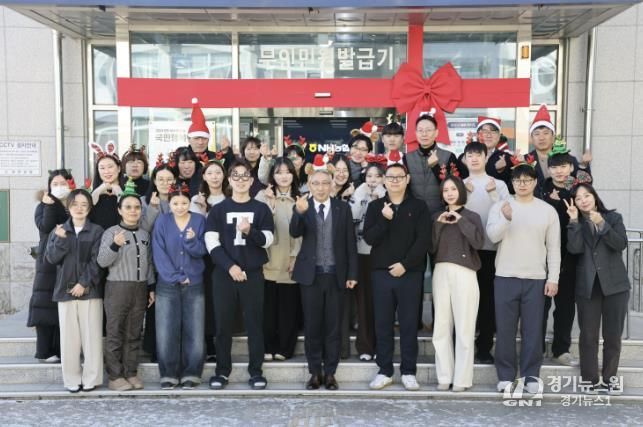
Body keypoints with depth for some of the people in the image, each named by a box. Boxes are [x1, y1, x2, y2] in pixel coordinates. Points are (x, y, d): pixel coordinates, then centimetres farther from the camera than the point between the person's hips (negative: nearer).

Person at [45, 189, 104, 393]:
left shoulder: (97, 231, 4)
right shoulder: (59, 231, 12)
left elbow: (96, 261, -4)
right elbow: (51, 258, 2)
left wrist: (83, 283, -11)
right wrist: (60, 240, -11)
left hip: (90, 290, -2)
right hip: (65, 290, 2)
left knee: (91, 335, -3)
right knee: (69, 336, 2)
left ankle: (91, 379, 4)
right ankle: (72, 379, 9)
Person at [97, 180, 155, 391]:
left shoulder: (144, 234, 11)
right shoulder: (111, 233, -5)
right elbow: (102, 261, -12)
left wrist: (151, 288, 13)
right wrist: (114, 245, -28)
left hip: (140, 288, 5)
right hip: (117, 287, -5)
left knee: (134, 333, 9)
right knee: (115, 333, 1)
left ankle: (131, 373, 17)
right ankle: (115, 376, 8)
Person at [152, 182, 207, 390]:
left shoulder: (199, 220, 3)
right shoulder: (162, 221, 2)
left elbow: (201, 251, -3)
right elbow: (159, 253, -4)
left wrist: (191, 240, -23)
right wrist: (176, 276, -11)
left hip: (194, 284, 0)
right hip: (167, 285, 0)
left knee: (193, 331, 1)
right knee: (166, 331, -1)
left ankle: (191, 374, 11)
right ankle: (169, 374, 10)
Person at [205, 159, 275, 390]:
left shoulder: (261, 209, 8)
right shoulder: (218, 209, 8)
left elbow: (268, 239, -1)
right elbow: (211, 242, -2)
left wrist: (250, 231, -20)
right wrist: (230, 266, -13)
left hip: (253, 274, 0)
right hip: (224, 273, 0)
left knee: (254, 323, 2)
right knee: (223, 324, 4)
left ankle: (256, 371, 10)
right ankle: (222, 371, 14)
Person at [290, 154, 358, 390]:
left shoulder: (343, 207, 3)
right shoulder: (303, 207, 1)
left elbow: (350, 243, 4)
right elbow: (295, 233, -17)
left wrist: (352, 273, -1)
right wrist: (299, 212, -35)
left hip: (336, 274, 1)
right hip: (311, 274, 0)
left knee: (333, 325, 6)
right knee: (312, 325, 6)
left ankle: (330, 372, 17)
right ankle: (315, 372, 18)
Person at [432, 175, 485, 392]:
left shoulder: (472, 216, 6)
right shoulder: (437, 217, 15)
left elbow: (478, 242, -12)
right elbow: (431, 247, 4)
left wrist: (461, 220, -9)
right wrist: (439, 224, -4)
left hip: (464, 273, -3)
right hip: (441, 273, 3)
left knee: (464, 328, -3)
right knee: (441, 327, 3)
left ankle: (462, 378, 4)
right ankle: (444, 376, 11)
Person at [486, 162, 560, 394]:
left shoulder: (548, 210, 5)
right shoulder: (500, 206, 3)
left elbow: (554, 248, 5)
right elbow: (493, 236, -10)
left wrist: (553, 278, -1)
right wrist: (505, 218, -28)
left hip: (536, 279, 0)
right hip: (505, 277, 0)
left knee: (533, 329, 4)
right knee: (505, 329, 3)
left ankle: (531, 376, 14)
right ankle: (505, 376, 12)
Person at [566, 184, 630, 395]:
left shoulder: (613, 217, 5)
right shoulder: (576, 224, 6)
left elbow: (621, 244, -10)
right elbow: (575, 249, -12)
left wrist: (601, 224, -18)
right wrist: (574, 221, -15)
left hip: (615, 284, 0)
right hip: (587, 286, 0)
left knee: (613, 334, 5)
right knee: (588, 335, 0)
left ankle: (610, 377, 18)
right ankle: (591, 379, 8)